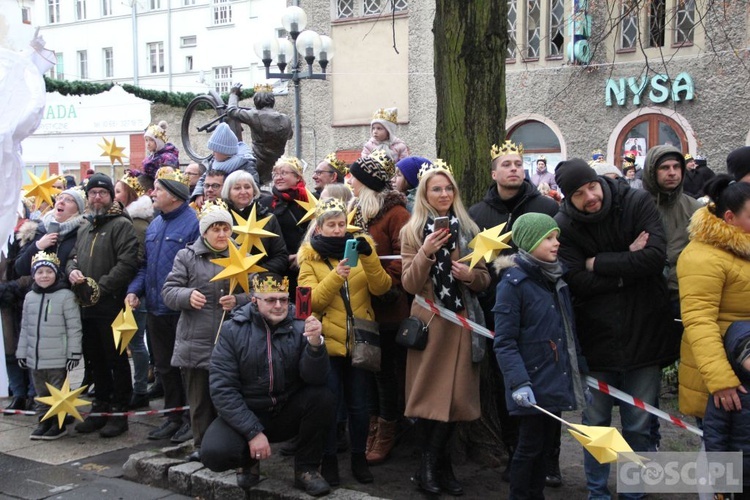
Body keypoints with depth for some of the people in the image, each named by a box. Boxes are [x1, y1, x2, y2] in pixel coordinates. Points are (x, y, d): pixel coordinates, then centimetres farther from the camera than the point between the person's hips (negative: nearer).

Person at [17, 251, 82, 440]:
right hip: (36, 357, 6)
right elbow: (25, 328, 14)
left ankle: (59, 423, 15)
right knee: (41, 393, 16)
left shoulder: (66, 295, -11)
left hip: (58, 358, -6)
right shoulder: (29, 297, 8)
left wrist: (74, 353, -12)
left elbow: (74, 328, -11)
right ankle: (44, 421, 27)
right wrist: (22, 352, 13)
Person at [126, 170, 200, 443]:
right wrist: (134, 289, 3)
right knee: (164, 366, 16)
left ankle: (192, 418, 17)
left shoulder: (192, 223, -15)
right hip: (156, 309, 8)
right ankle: (173, 416, 28)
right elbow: (146, 264, 17)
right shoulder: (154, 225, 12)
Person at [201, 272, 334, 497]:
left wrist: (315, 344, -36)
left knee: (322, 397, -26)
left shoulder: (299, 327, -7)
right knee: (214, 453, -28)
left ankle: (306, 469, -5)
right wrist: (253, 432, -22)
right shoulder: (233, 330, -9)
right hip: (244, 413, -1)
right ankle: (249, 459, 9)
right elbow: (222, 388, -14)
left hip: (288, 412, 2)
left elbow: (315, 379, -17)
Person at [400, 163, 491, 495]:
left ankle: (431, 465, 16)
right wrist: (426, 253, -21)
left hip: (461, 323, 2)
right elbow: (409, 285, -6)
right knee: (428, 393, -1)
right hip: (428, 323, -2)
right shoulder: (412, 232, 2)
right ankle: (439, 465, 17)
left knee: (456, 394, -1)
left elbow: (484, 280, 11)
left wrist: (469, 275, -11)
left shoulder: (469, 230, 8)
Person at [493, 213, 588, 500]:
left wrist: (580, 374, 17)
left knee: (548, 444, 14)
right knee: (531, 446, 3)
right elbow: (504, 343, -15)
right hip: (532, 386, -7)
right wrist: (518, 382, -24)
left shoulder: (555, 280, 11)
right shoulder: (512, 283, -12)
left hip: (556, 382, 7)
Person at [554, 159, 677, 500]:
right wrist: (628, 263, -15)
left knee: (639, 426, 9)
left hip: (644, 333, 0)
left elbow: (656, 256, -20)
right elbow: (577, 281, -16)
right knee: (596, 422, 13)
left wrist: (599, 263, -15)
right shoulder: (564, 225, -7)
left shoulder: (638, 203, -7)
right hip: (596, 337, 0)